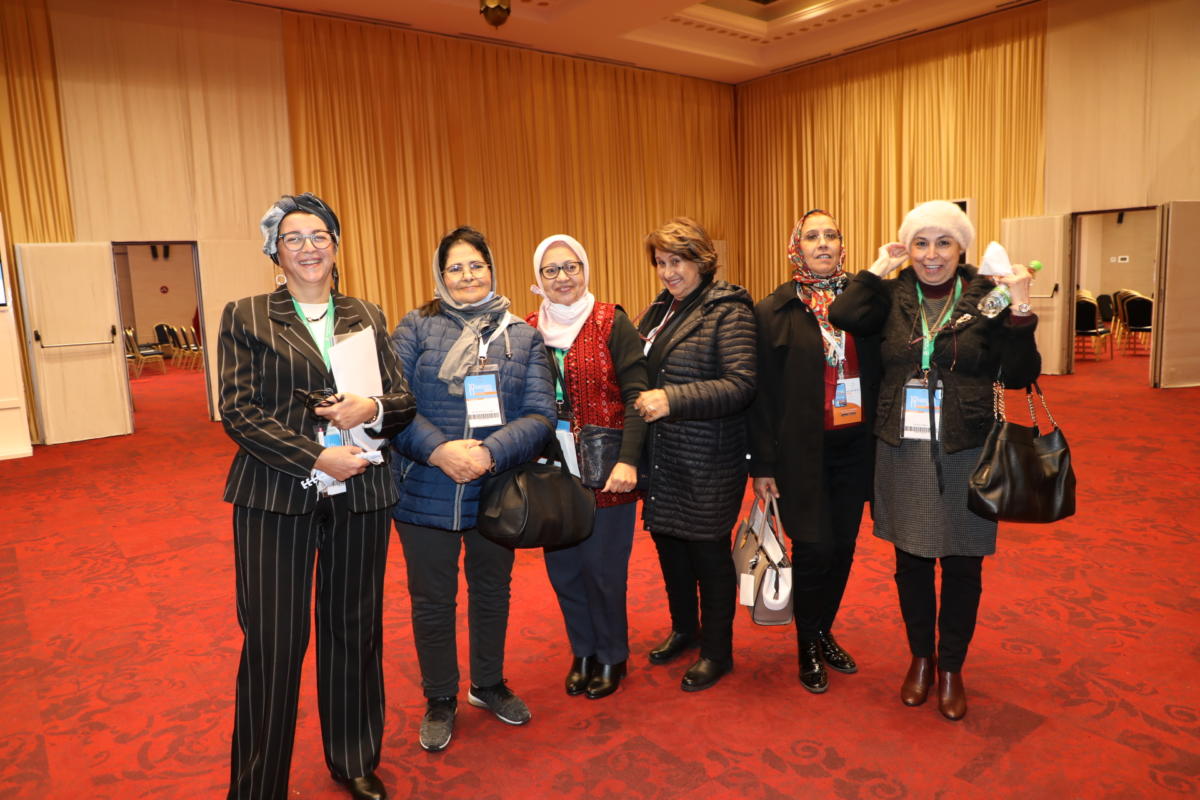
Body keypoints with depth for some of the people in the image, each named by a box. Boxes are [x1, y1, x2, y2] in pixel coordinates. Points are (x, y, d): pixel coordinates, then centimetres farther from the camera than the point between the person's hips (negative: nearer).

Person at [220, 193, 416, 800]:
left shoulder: (367, 318, 11)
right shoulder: (246, 318, 4)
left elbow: (404, 401, 9)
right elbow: (239, 411, -5)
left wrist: (371, 409, -13)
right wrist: (316, 458, -14)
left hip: (359, 497, 3)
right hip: (276, 497, -2)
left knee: (354, 630, 12)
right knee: (272, 642, 2)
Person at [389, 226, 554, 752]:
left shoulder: (523, 336, 2)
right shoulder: (416, 328, -2)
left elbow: (540, 414, -7)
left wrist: (490, 453, -21)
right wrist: (439, 451, -23)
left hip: (497, 491, 2)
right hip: (426, 492, -2)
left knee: (492, 590, 19)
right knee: (433, 599, 11)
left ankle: (489, 684, 42)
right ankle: (440, 700, 34)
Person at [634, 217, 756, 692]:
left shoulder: (727, 311, -11)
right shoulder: (660, 311, 12)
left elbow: (740, 385, -21)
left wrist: (672, 399, -25)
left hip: (708, 460, -7)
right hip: (662, 456, 7)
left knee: (708, 551, 5)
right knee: (668, 542, 17)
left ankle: (717, 651, 25)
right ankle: (684, 630, 40)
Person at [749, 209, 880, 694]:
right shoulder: (774, 312, -4)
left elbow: (878, 371, 5)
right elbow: (762, 392, -5)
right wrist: (763, 464, -6)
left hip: (854, 446, 3)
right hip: (802, 451, -3)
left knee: (843, 545, 11)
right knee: (814, 549, -2)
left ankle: (825, 632, 34)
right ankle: (808, 648, 22)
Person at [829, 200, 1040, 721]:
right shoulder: (893, 295, 0)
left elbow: (1018, 376, -6)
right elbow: (843, 316, -18)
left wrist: (1020, 312, -18)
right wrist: (879, 268, -10)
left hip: (965, 453, -1)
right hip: (903, 452, 2)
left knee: (961, 566, 10)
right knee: (911, 561, 14)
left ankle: (951, 668, 31)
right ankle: (920, 658, 36)